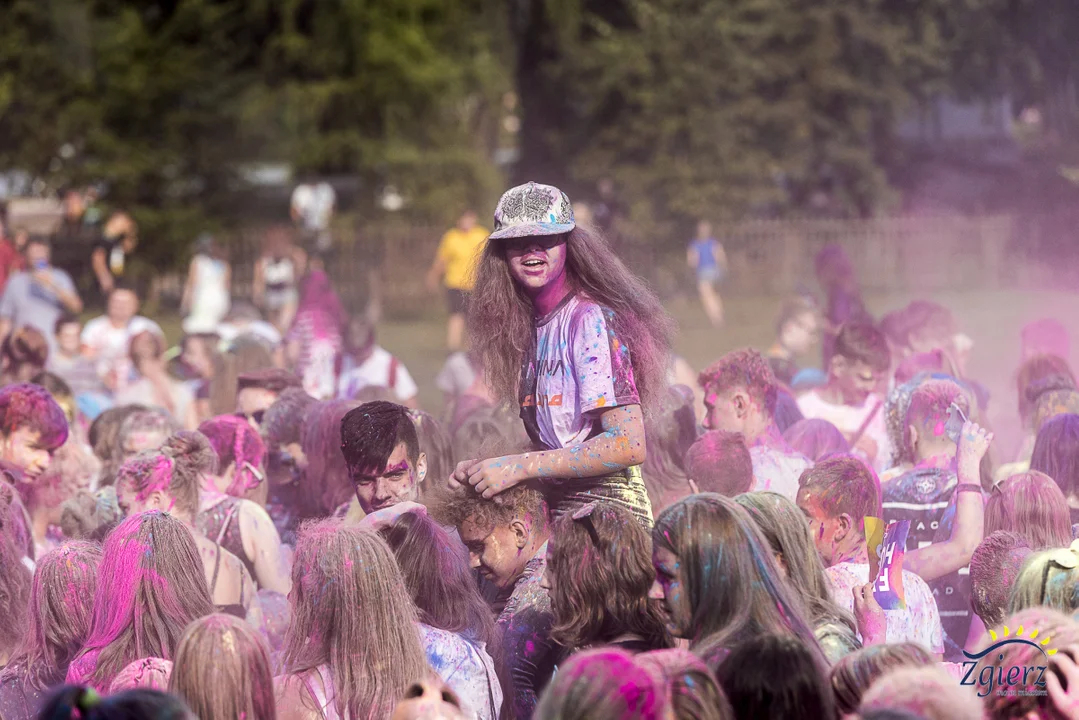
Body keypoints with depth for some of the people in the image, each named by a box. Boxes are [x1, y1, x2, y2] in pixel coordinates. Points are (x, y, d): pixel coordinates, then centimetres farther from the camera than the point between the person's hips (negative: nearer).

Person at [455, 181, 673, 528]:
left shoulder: (592, 320, -10)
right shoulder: (530, 326, 12)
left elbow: (628, 445, -18)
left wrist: (521, 467, -17)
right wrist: (486, 469, 2)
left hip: (606, 512, -7)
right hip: (556, 508, 7)